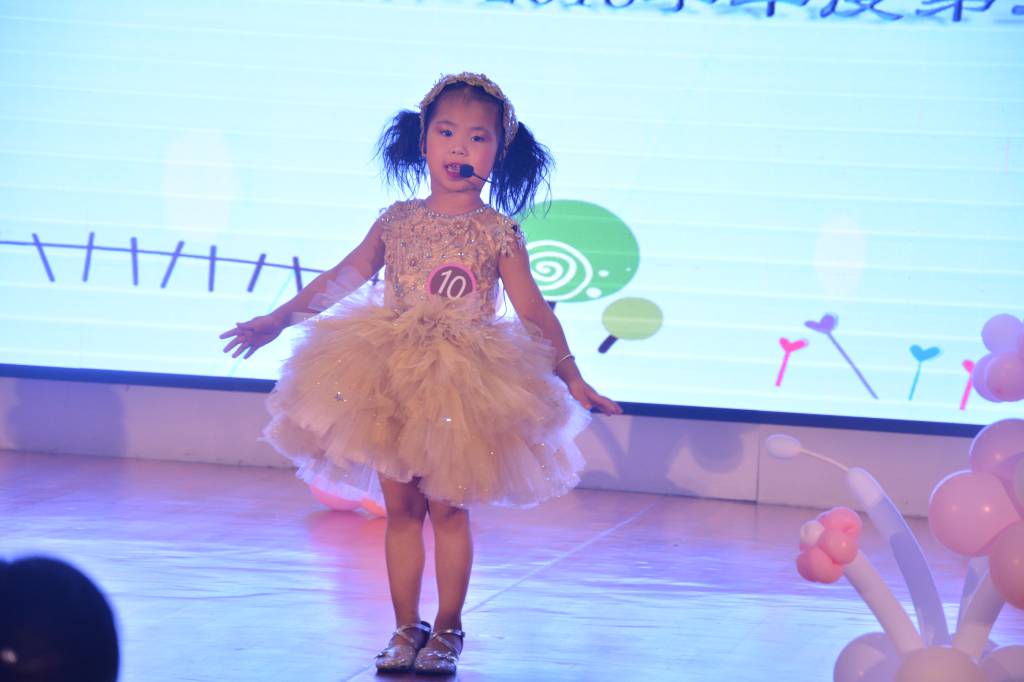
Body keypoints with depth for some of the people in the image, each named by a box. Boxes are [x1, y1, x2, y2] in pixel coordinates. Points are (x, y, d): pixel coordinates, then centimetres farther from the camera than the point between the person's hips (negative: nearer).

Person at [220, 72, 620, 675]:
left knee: (448, 507, 0)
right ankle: (407, 628, 15)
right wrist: (276, 320, 14)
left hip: (463, 387, -3)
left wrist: (572, 378, -10)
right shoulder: (397, 222, 5)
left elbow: (534, 311, -3)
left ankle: (447, 630, 12)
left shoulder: (498, 232, -3)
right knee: (401, 507, 6)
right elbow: (342, 280, 13)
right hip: (390, 382, 3)